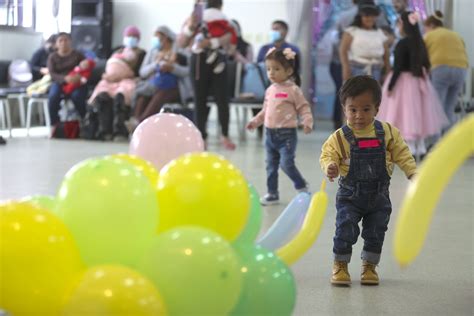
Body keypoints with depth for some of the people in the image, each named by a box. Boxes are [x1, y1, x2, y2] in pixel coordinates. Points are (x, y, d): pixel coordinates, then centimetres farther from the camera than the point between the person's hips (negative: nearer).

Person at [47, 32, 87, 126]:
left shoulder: (77, 55, 8)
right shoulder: (52, 57, 8)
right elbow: (52, 74, -5)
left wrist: (80, 76, -22)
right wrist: (65, 78, -27)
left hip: (76, 83, -1)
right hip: (60, 82, 1)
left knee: (76, 97, -35)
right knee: (53, 97, -32)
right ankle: (54, 125, -23)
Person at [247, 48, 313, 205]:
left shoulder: (293, 90, -9)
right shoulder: (270, 90, 10)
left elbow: (304, 108, -8)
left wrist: (307, 122, -22)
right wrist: (255, 121, 17)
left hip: (287, 133, -6)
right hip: (270, 133, 7)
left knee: (286, 164, -11)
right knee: (271, 165, 10)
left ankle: (302, 186, 11)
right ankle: (272, 193, 20)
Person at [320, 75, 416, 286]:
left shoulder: (387, 132, -4)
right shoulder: (340, 137, -11)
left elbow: (401, 154, 1)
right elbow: (328, 155, -13)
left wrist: (412, 172, -8)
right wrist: (330, 167, -34)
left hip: (379, 195, 2)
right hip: (350, 195, -2)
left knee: (375, 233, 8)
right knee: (345, 231, -6)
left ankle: (369, 266, 26)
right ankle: (340, 265, 12)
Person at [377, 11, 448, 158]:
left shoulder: (402, 44, -16)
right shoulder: (420, 43, 5)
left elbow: (398, 68, -18)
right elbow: (425, 64, 11)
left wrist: (390, 86, -13)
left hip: (404, 82, -8)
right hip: (418, 81, 8)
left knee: (406, 114, -4)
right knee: (417, 113, 13)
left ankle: (411, 150, -7)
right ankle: (421, 148, 17)